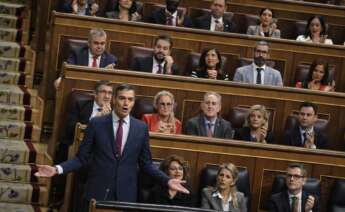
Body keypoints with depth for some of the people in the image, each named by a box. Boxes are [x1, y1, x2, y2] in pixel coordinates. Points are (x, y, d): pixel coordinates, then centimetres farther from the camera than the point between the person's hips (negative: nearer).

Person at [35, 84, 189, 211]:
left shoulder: (141, 128, 4)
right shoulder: (96, 123, -1)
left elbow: (145, 163, 8)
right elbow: (82, 158, 0)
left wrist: (167, 180, -3)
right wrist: (58, 169, -13)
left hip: (126, 195, 1)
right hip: (97, 193, -1)